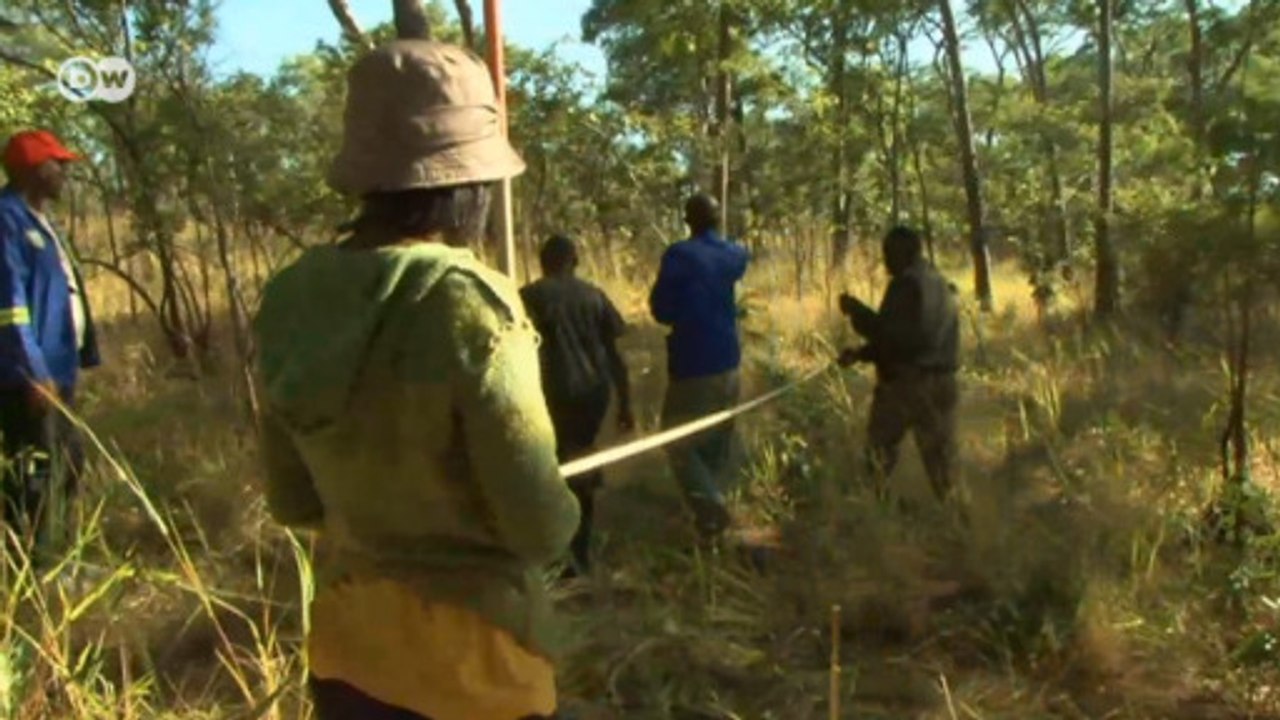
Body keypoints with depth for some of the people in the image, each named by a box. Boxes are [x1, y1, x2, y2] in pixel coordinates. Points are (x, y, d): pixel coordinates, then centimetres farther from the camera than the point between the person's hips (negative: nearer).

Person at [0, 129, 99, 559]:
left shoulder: (37, 221, 17)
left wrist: (70, 363, 19)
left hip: (55, 372, 11)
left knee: (67, 469, 18)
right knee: (35, 478, -5)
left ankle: (41, 560, 29)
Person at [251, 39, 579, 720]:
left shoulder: (295, 298, -5)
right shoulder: (468, 304, -23)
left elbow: (293, 502, 5)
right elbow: (541, 527, -19)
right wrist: (565, 510, 2)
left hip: (345, 645, 6)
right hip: (467, 647, -5)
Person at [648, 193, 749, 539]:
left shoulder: (679, 256, -15)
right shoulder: (736, 255, 6)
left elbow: (662, 310, -11)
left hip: (692, 365, -6)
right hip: (727, 361, 6)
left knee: (679, 441, 1)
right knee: (718, 440, 17)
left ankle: (710, 505, -14)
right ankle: (714, 499, 21)